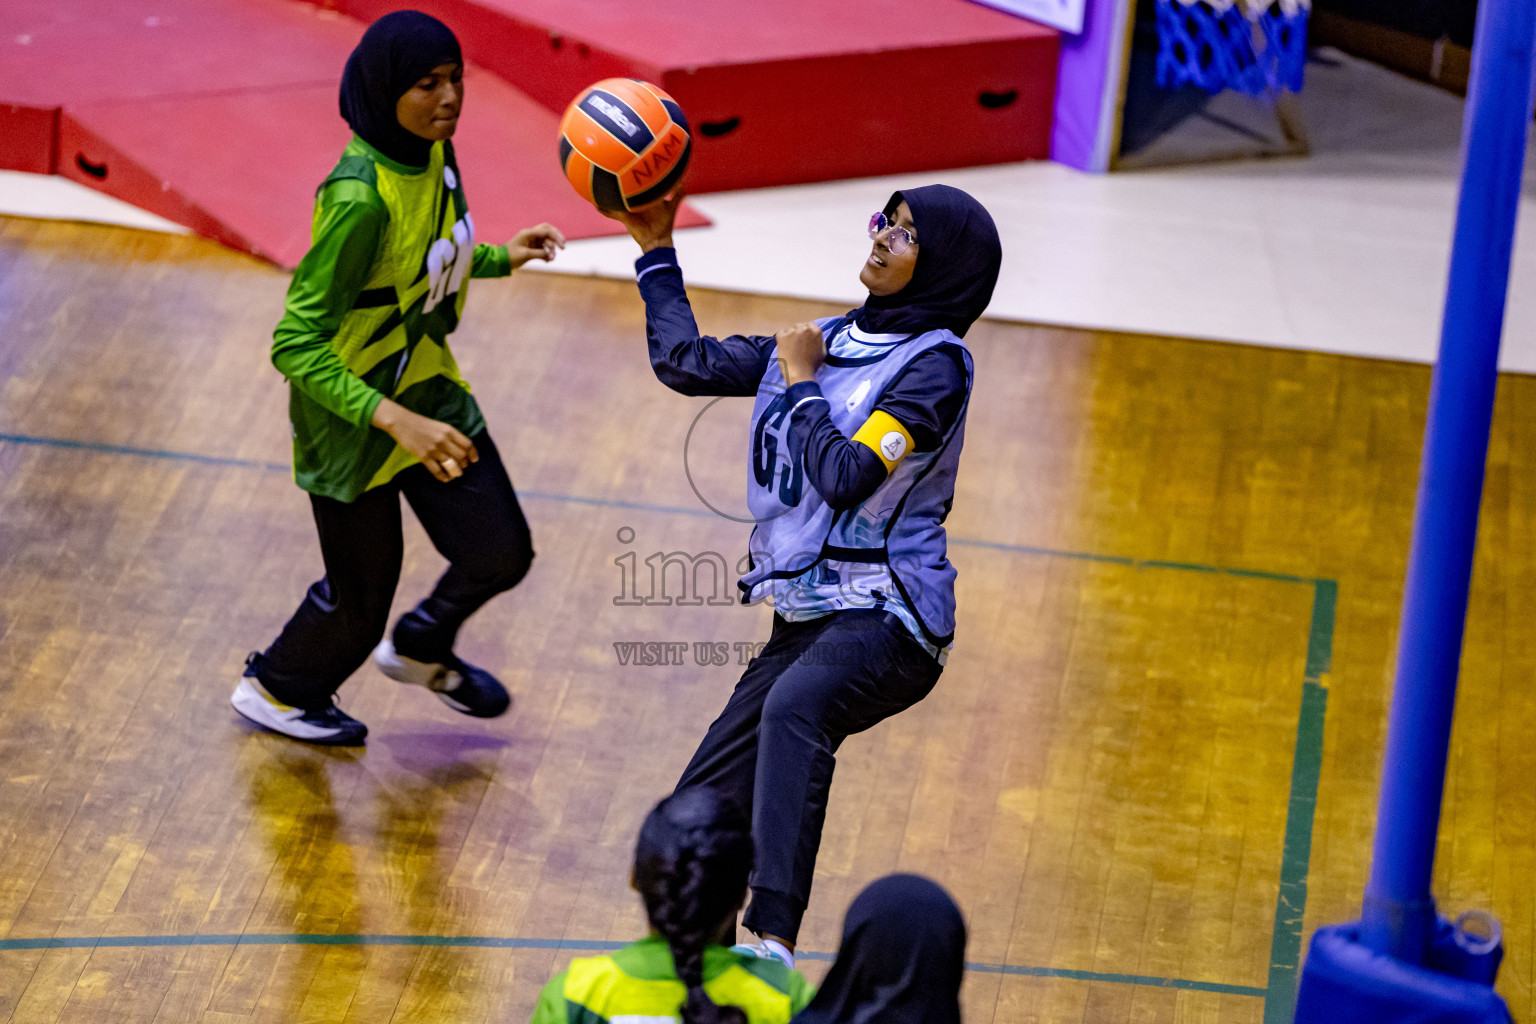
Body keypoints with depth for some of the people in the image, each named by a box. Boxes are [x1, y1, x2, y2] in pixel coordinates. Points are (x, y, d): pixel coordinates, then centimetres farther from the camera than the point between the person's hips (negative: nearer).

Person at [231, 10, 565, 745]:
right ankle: (276, 690, 43)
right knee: (360, 596, 12)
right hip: (351, 417, -7)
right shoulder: (358, 198, -33)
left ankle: (419, 650, 40)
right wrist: (396, 422, -39)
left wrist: (500, 259, 12)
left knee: (501, 552, 8)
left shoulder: (432, 151, -8)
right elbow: (295, 346, -33)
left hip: (428, 393, 7)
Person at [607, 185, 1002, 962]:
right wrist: (656, 246, 22)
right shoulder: (828, 341, 15)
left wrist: (801, 382, -8)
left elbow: (844, 476, -20)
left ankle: (773, 942, -56)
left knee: (795, 705, -41)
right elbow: (686, 362, 21)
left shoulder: (934, 365, -8)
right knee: (697, 818, 9)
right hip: (808, 619, 8)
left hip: (884, 620, -8)